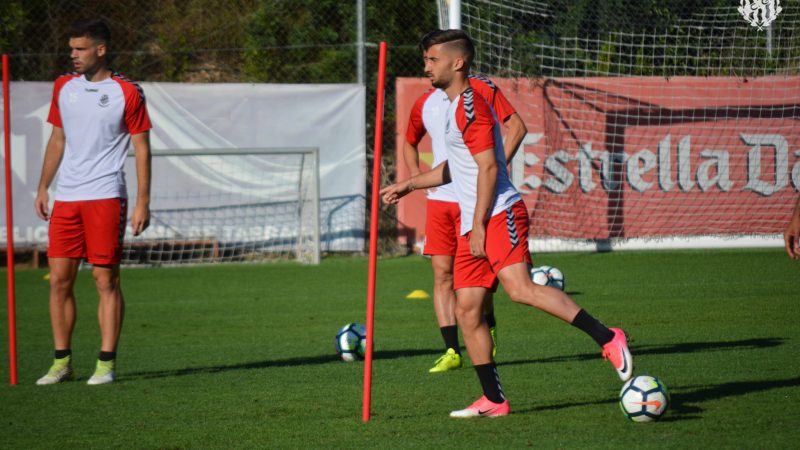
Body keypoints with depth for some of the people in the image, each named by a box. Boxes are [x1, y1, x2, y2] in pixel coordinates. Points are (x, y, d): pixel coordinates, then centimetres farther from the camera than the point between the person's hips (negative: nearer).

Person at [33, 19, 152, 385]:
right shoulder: (64, 87, 12)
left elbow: (141, 147, -2)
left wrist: (143, 201, -7)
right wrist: (42, 187, 14)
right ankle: (62, 361, 9)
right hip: (66, 197, 5)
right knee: (59, 279, 2)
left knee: (106, 280, -4)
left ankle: (107, 363, 0)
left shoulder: (127, 93, -3)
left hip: (105, 197, -5)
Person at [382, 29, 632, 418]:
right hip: (472, 226, 10)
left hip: (499, 215, -10)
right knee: (466, 311, 4)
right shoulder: (456, 106, 22)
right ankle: (494, 400, 7)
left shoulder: (470, 106, -8)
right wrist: (408, 185, 35)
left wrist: (479, 224, -18)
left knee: (520, 289, -26)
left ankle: (607, 339, -26)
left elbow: (488, 167, -16)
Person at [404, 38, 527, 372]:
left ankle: (489, 331, 21)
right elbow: (410, 142, 31)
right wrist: (417, 176, 14)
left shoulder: (480, 89, -3)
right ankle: (451, 351, -1)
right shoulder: (426, 103, 14)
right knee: (442, 273, -2)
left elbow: (516, 127, -8)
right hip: (439, 198, 5)